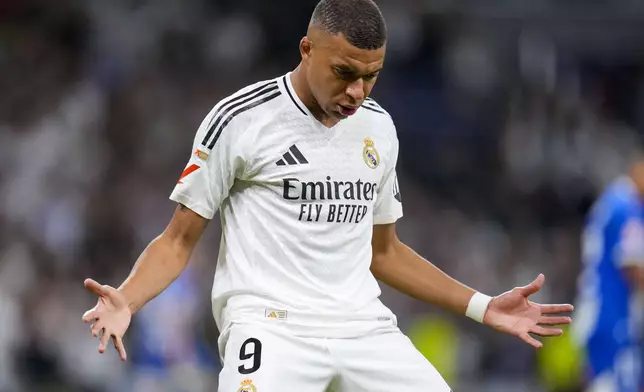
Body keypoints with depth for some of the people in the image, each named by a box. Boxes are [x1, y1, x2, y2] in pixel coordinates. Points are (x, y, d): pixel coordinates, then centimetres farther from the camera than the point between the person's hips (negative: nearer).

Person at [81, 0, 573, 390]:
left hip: (363, 325, 5)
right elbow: (179, 239, 1)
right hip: (270, 322, -5)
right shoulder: (241, 119, -3)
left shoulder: (379, 127, 14)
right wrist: (126, 300, -17)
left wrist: (483, 307, 22)